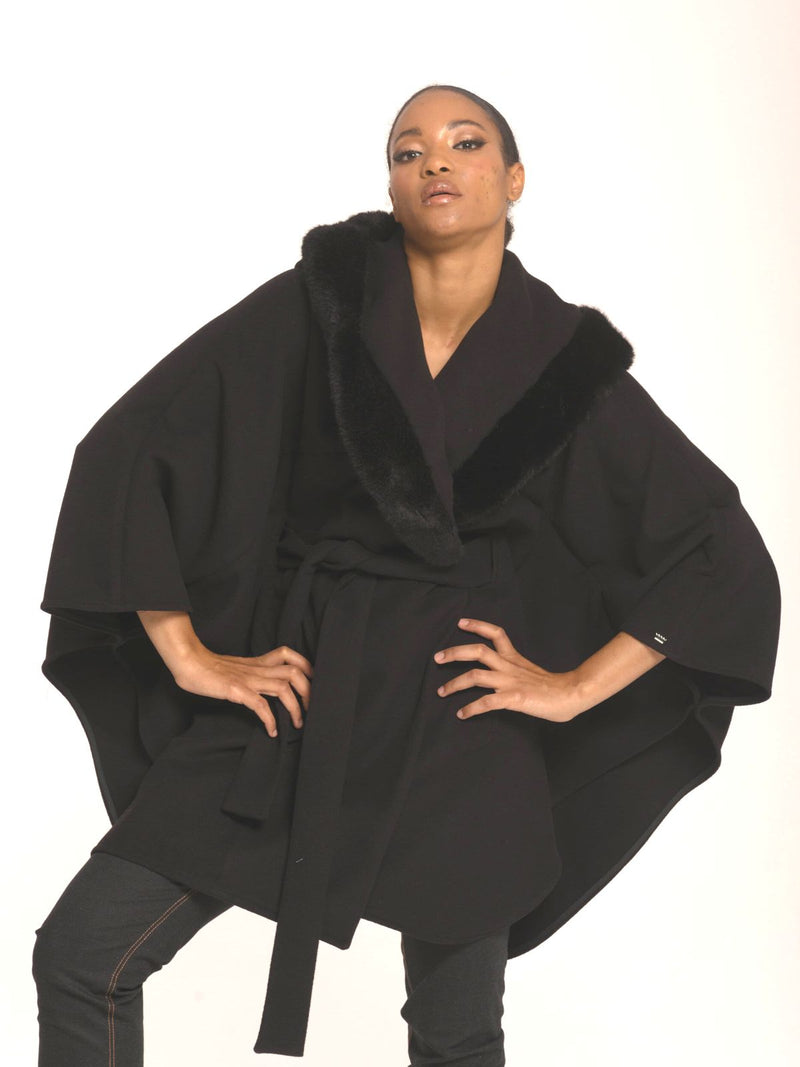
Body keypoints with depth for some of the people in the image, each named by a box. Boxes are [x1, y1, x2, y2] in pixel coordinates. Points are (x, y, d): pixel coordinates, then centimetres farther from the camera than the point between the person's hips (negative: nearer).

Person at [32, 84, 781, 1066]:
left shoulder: (563, 362, -2)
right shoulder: (315, 307, -4)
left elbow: (730, 557, 1)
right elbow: (125, 449, -5)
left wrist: (575, 689, -4)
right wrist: (188, 656, -8)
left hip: (458, 724, 0)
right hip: (296, 683, 0)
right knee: (80, 956, -8)